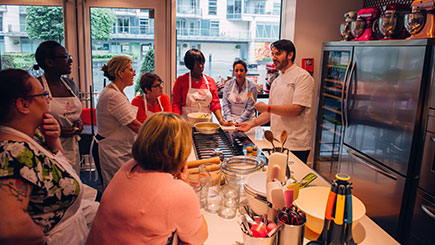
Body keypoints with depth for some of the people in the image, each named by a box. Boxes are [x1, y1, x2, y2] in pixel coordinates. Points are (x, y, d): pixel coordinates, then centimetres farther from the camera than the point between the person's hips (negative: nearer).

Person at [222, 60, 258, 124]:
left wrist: (238, 122, -12)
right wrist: (230, 120, -9)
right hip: (231, 117, 1)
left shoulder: (252, 86, -6)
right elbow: (225, 104, 1)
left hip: (246, 119, -1)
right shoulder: (228, 84, 2)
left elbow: (250, 108, -7)